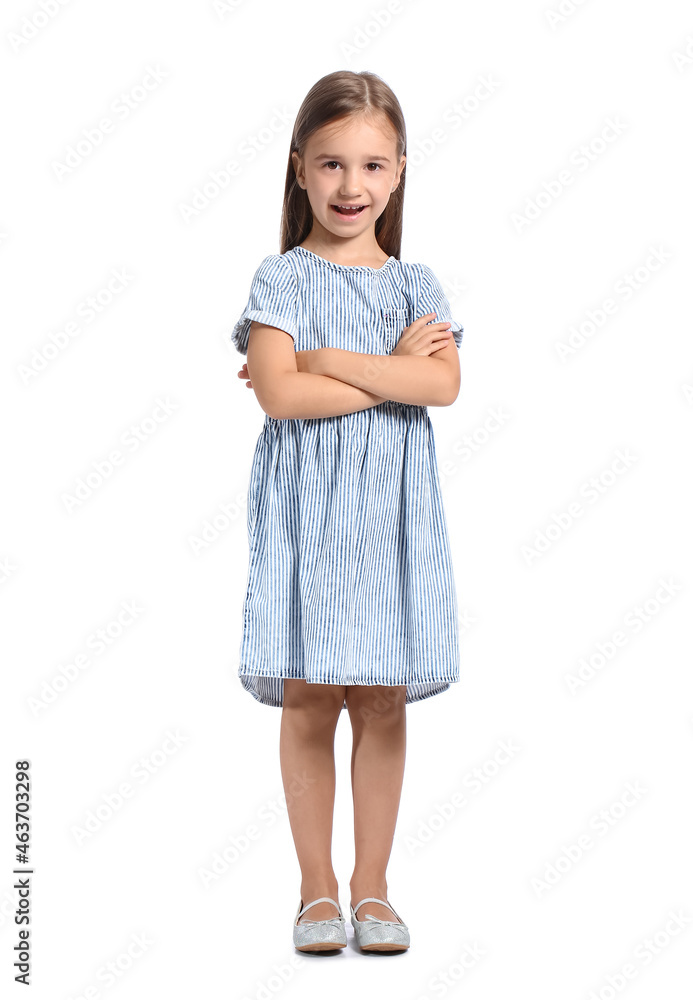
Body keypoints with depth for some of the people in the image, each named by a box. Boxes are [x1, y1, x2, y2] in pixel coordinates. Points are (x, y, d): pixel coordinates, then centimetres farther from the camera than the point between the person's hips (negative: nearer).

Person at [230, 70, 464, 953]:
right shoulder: (283, 279, 0)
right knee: (309, 701, 2)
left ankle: (372, 886, 19)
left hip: (392, 509, 3)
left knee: (384, 701, 6)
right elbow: (278, 393, -14)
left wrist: (326, 362, -13)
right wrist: (394, 371, -10)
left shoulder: (415, 283, 9)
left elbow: (444, 384, -8)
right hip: (307, 506, -2)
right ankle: (317, 889, 16)